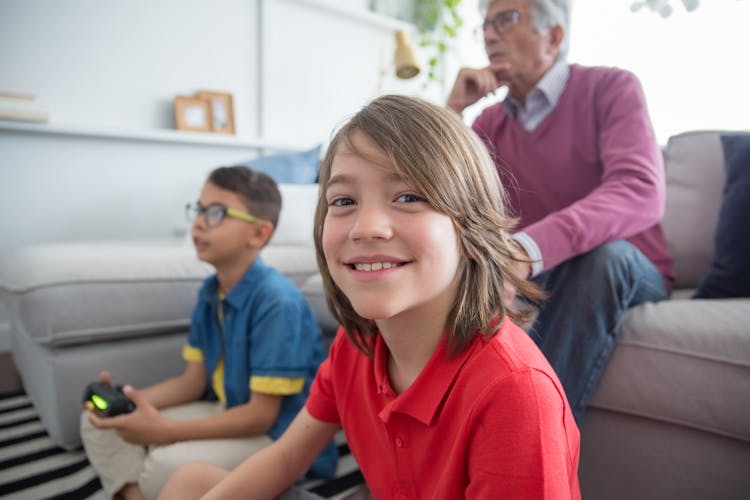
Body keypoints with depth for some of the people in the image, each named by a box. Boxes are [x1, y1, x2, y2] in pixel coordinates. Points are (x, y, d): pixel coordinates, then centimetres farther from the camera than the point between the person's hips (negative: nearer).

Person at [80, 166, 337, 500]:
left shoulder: (278, 301, -25)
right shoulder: (209, 292, 1)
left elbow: (261, 416, -23)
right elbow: (193, 381, 7)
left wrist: (165, 431, -24)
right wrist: (127, 400, -9)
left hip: (281, 436, -8)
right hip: (230, 417, 8)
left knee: (168, 464, -31)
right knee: (97, 423, 3)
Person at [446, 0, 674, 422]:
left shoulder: (612, 88, -8)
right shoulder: (491, 122, 6)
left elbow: (641, 193, -28)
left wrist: (528, 247, -45)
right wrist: (453, 109, -10)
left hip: (626, 276, -3)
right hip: (532, 277, 3)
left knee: (604, 253, -36)